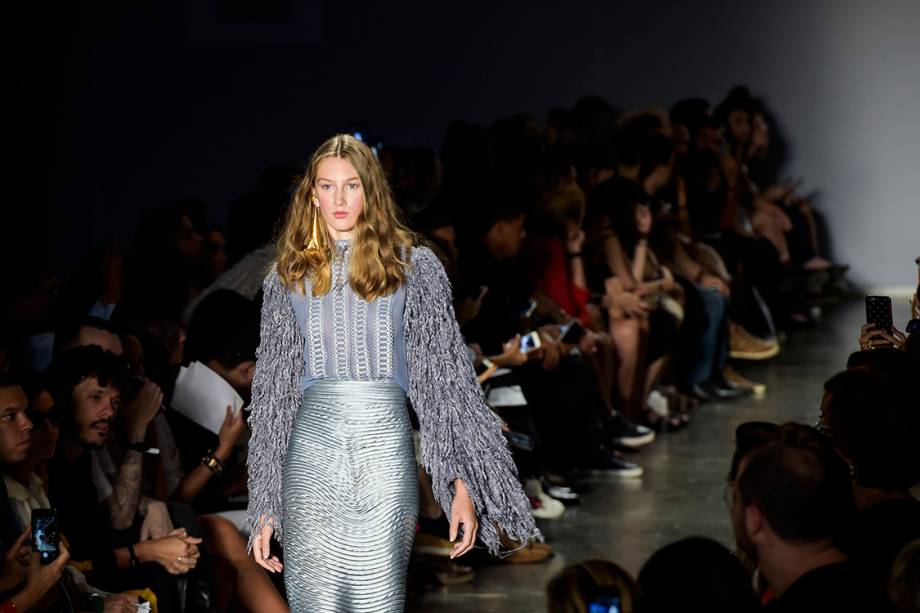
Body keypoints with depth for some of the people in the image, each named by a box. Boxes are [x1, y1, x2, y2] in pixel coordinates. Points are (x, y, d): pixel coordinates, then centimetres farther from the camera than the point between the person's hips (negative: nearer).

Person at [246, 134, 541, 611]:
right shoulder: (288, 278, 13)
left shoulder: (414, 267, 7)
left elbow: (447, 377, 5)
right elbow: (272, 392, 14)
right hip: (311, 446, 2)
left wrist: (463, 484, -2)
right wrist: (264, 508, 10)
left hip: (385, 446, -1)